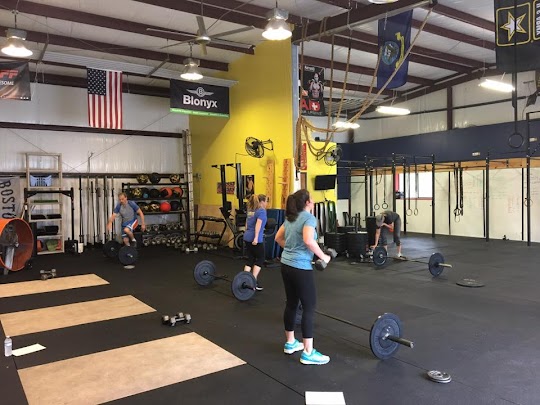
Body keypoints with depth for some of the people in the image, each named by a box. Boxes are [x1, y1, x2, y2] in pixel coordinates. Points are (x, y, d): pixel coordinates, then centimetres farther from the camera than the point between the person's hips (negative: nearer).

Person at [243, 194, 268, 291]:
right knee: (260, 259, 4)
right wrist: (256, 237, -24)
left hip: (247, 237, 8)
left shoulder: (250, 210, 17)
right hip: (255, 239, -7)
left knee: (251, 259, 12)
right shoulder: (261, 211, -7)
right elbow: (258, 224, -19)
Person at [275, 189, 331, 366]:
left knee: (291, 303, 17)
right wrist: (322, 256, -17)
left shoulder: (290, 218, 12)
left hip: (286, 265, 9)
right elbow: (308, 240, -28)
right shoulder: (308, 217, -13)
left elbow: (278, 238, 20)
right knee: (309, 307, -2)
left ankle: (290, 343, 28)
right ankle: (308, 353, 1)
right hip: (300, 268, -9)